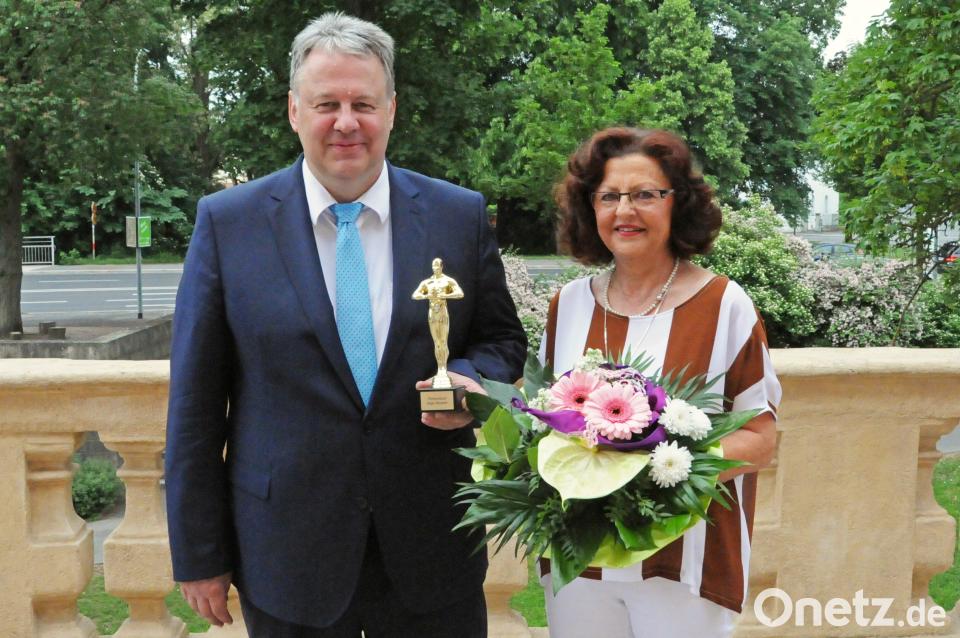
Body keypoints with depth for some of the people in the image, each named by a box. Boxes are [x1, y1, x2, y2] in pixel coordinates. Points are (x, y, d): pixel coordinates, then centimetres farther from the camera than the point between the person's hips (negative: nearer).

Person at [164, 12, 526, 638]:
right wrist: (198, 555, -2)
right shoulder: (227, 221, -4)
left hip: (432, 550, 1)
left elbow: (503, 339, 10)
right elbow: (196, 404, -3)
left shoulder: (461, 214, -1)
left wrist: (470, 380, -14)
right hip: (287, 556, -1)